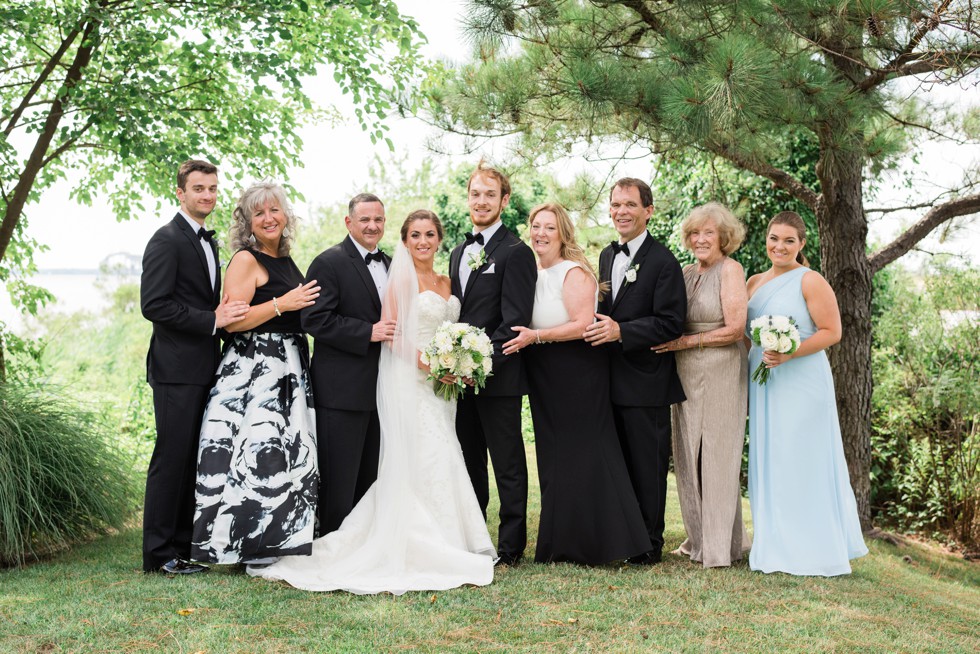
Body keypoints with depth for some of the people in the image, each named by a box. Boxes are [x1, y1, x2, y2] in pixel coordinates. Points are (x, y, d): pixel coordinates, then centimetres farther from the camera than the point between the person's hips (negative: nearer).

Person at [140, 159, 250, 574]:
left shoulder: (207, 241, 19)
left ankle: (181, 548, 17)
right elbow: (154, 304, -18)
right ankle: (159, 554, 2)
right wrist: (212, 320, -20)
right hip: (177, 369, -9)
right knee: (171, 458, -5)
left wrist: (225, 314, 2)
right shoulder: (167, 240, -9)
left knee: (192, 460, 11)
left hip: (203, 369, 9)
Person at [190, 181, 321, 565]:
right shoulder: (246, 260, -7)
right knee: (259, 450, -13)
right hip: (253, 371, -9)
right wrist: (282, 304, -17)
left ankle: (279, 540, 16)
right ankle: (244, 544, -5)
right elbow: (232, 320, -16)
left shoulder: (287, 263, 17)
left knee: (290, 454, 9)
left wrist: (309, 306, 11)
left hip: (289, 372, 9)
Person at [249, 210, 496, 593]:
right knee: (427, 459, -11)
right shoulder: (402, 279, -6)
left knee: (440, 458, 6)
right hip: (410, 380, -7)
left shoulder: (444, 282, 17)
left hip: (440, 383, 8)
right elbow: (389, 334, -13)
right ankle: (429, 549, -4)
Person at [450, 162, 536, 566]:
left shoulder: (515, 253, -8)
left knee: (507, 465, 1)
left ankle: (511, 546, 9)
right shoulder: (459, 253, 17)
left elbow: (514, 322, -15)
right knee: (468, 462, 14)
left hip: (499, 378, -8)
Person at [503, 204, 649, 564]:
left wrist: (536, 336, -25)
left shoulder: (574, 273, -14)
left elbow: (582, 325, -22)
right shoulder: (534, 273, 11)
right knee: (555, 459, 12)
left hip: (578, 376, -8)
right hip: (547, 382, 9)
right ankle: (561, 544, 19)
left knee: (581, 456, -3)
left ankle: (592, 544, 6)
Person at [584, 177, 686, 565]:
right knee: (617, 463, 14)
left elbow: (671, 323, -17)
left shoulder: (663, 262, -11)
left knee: (648, 465, 2)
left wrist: (620, 331, -24)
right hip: (611, 380, 7)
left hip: (646, 384, -7)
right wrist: (599, 325, 5)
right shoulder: (607, 256, 14)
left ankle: (649, 543, 12)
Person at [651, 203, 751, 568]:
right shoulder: (687, 273, 11)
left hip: (720, 373, -7)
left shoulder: (730, 269, -8)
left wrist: (687, 341, -13)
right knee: (689, 456, 10)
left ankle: (720, 547, 8)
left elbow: (735, 329, -14)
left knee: (716, 456, -1)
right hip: (686, 374, 7)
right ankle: (700, 537, 21)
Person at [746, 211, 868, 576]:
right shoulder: (755, 282, 13)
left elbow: (832, 331, -11)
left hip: (801, 384, -7)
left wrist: (789, 354, -21)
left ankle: (811, 551, 5)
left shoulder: (810, 281, -7)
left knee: (800, 462, -4)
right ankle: (776, 548, 18)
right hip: (762, 384, 7)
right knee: (767, 462, 9)